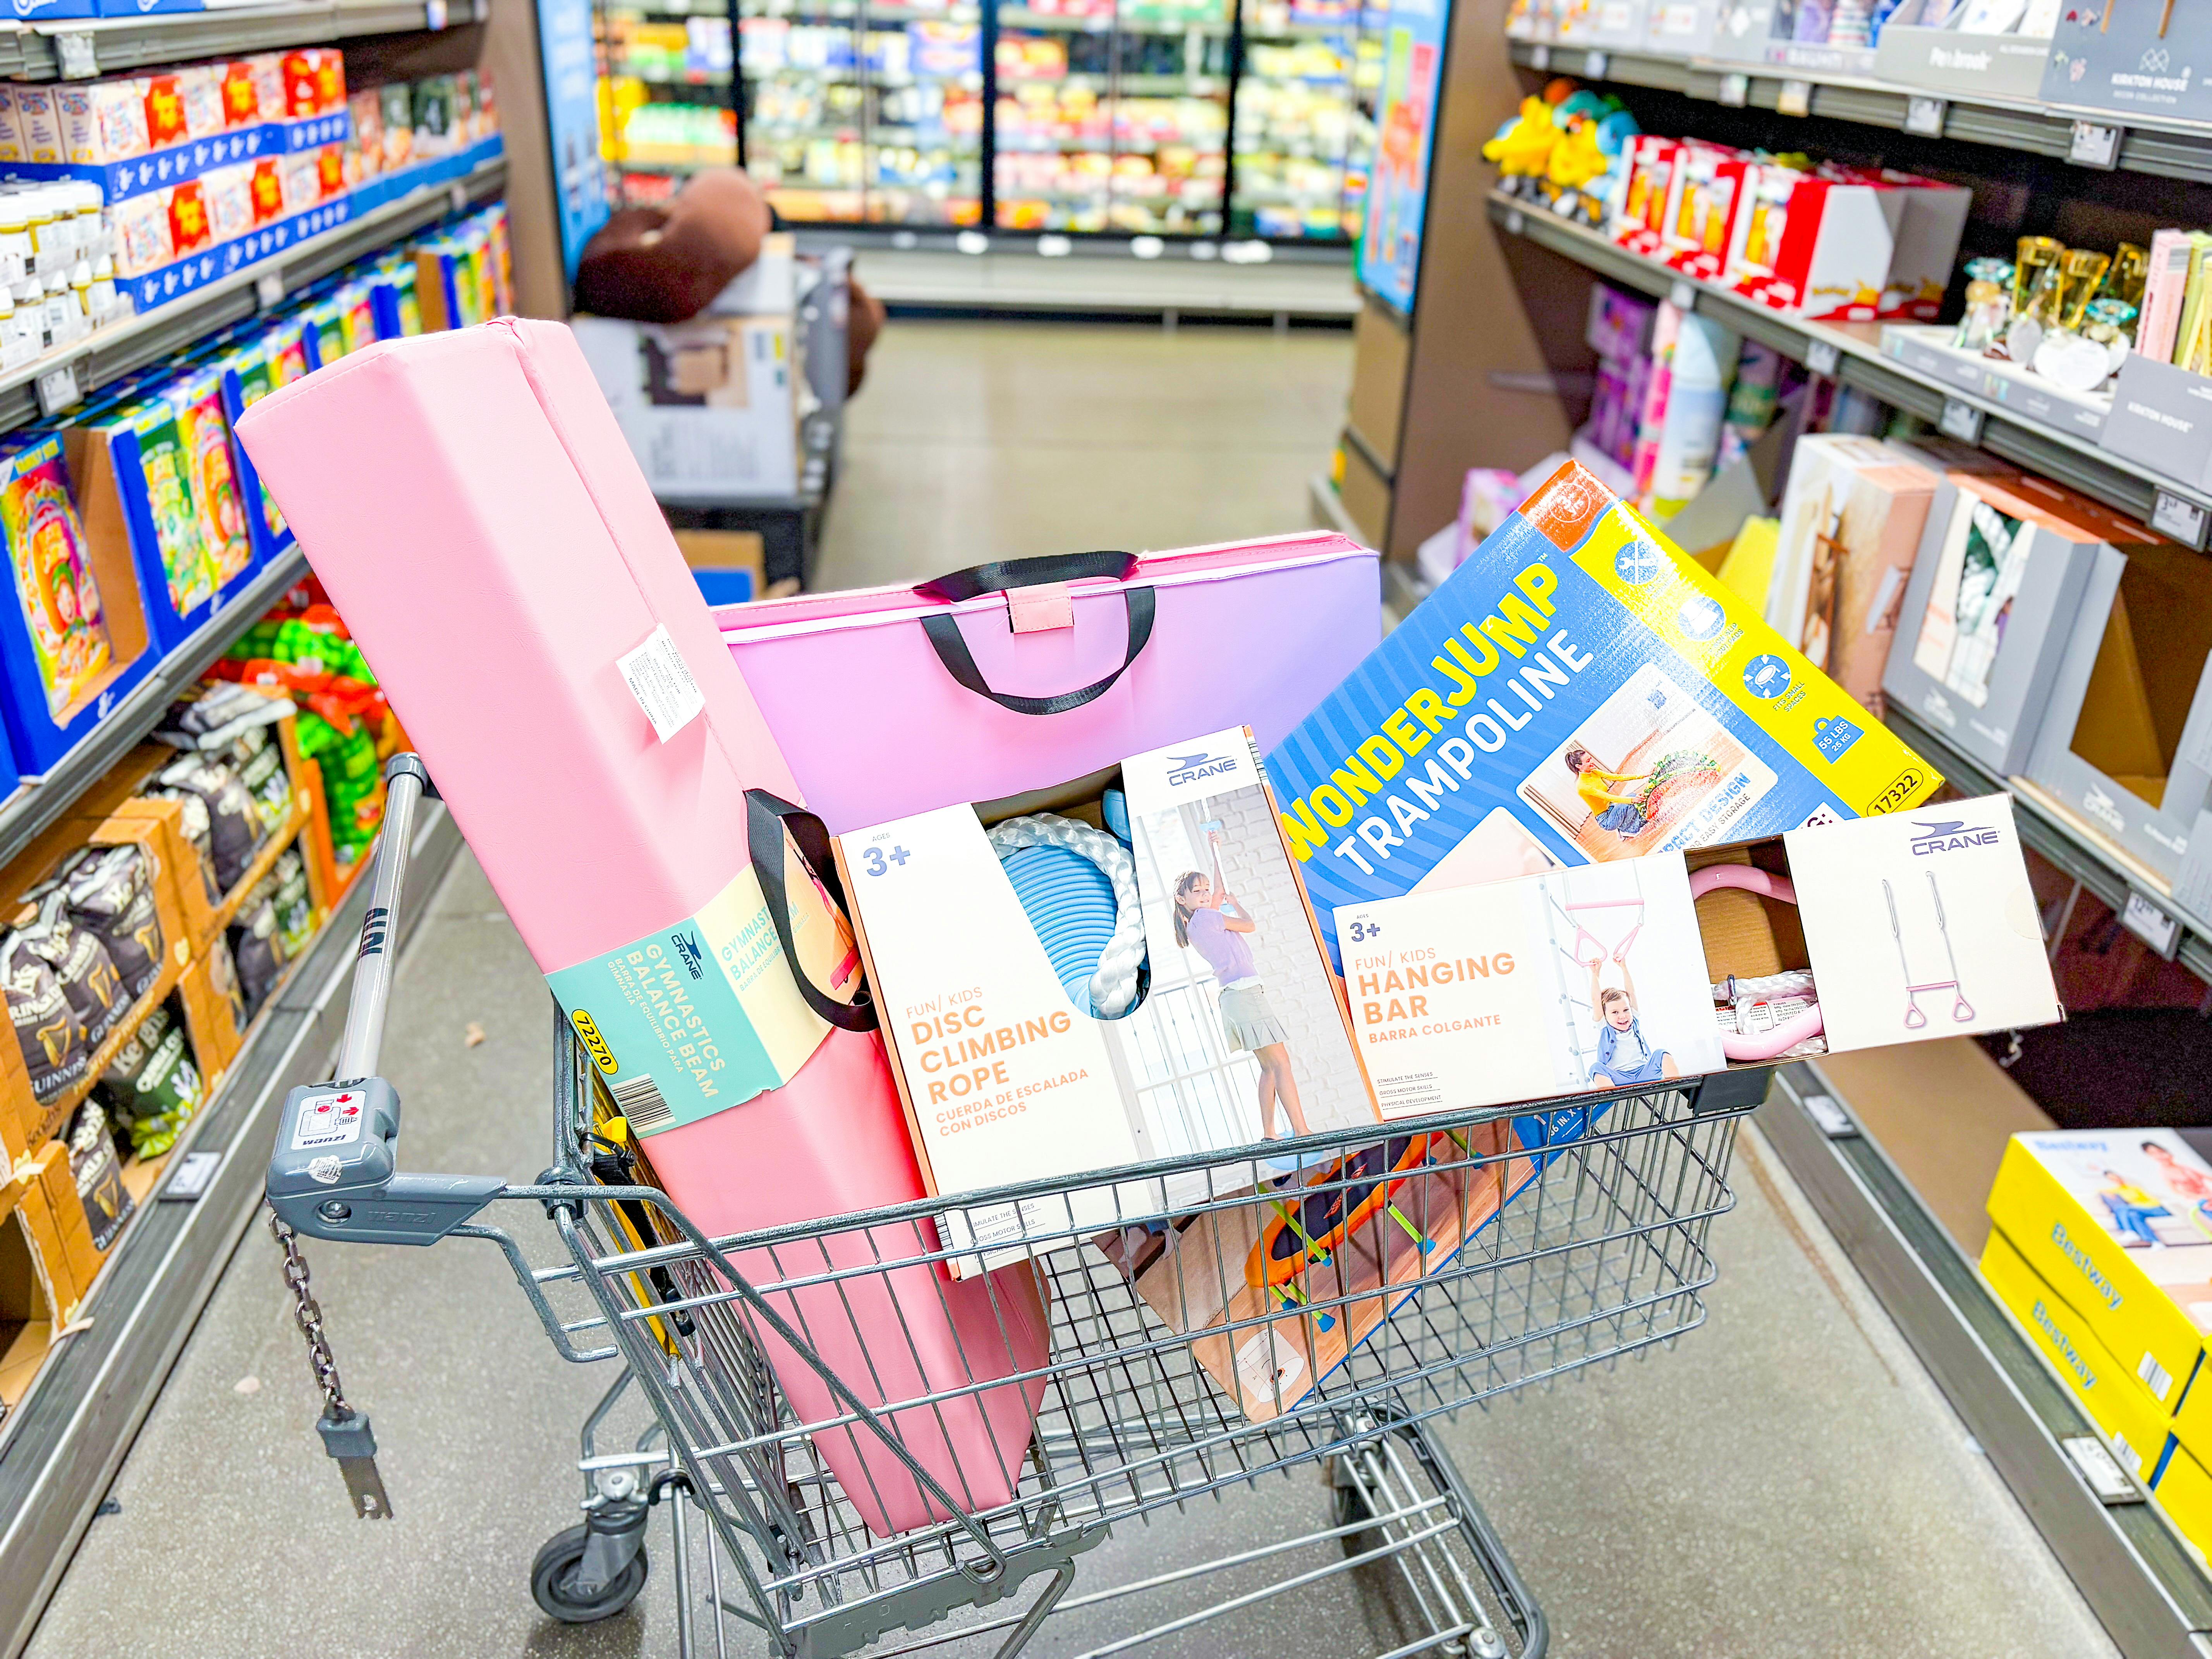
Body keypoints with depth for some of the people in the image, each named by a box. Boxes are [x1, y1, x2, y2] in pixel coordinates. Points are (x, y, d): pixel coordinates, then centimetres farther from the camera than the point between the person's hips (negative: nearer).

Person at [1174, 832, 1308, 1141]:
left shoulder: (1198, 921, 17)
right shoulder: (1206, 917, -9)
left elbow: (1220, 892, 33)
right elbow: (1250, 925, -2)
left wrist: (1215, 851, 36)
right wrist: (1234, 903, 17)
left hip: (1238, 995, 10)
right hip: (1245, 992, -10)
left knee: (1269, 1068, 10)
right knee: (1280, 1063, -14)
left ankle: (1269, 1134, 8)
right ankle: (1302, 1134, -19)